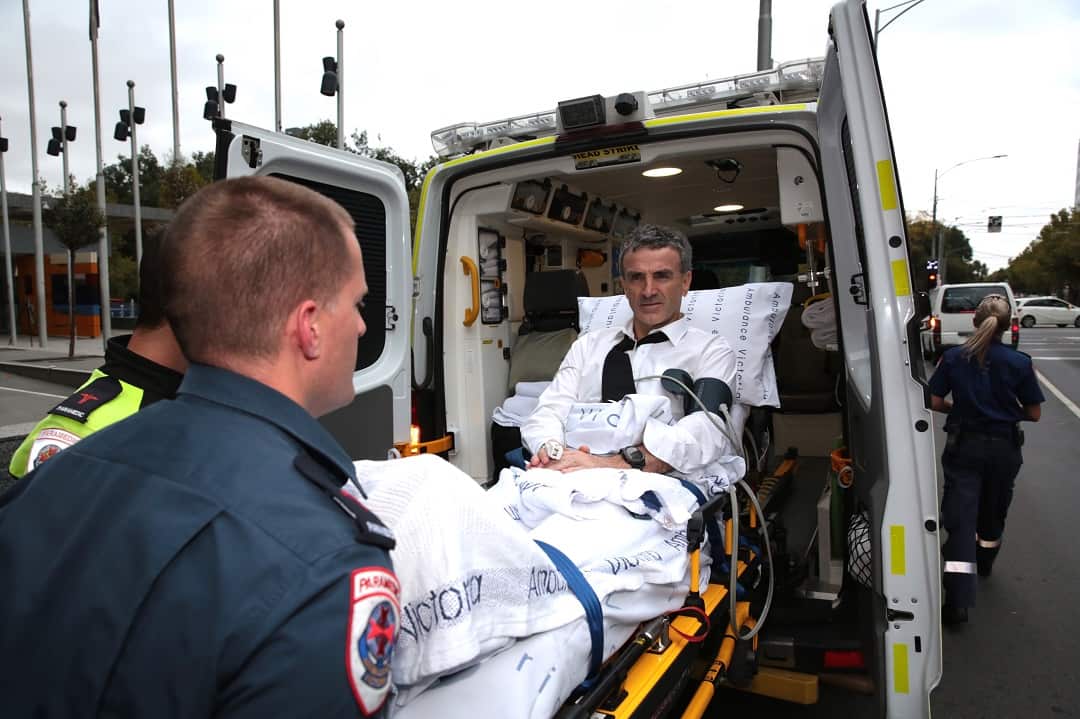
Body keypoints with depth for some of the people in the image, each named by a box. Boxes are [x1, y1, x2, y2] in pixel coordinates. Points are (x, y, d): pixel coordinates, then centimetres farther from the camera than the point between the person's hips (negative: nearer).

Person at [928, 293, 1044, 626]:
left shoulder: (953, 358, -8)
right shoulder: (1019, 363, -9)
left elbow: (935, 402, -6)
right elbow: (1034, 413, -3)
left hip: (964, 446, -1)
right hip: (1004, 448, 1)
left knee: (960, 517, -2)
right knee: (993, 512, 23)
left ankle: (958, 600, -10)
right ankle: (984, 563, 49)